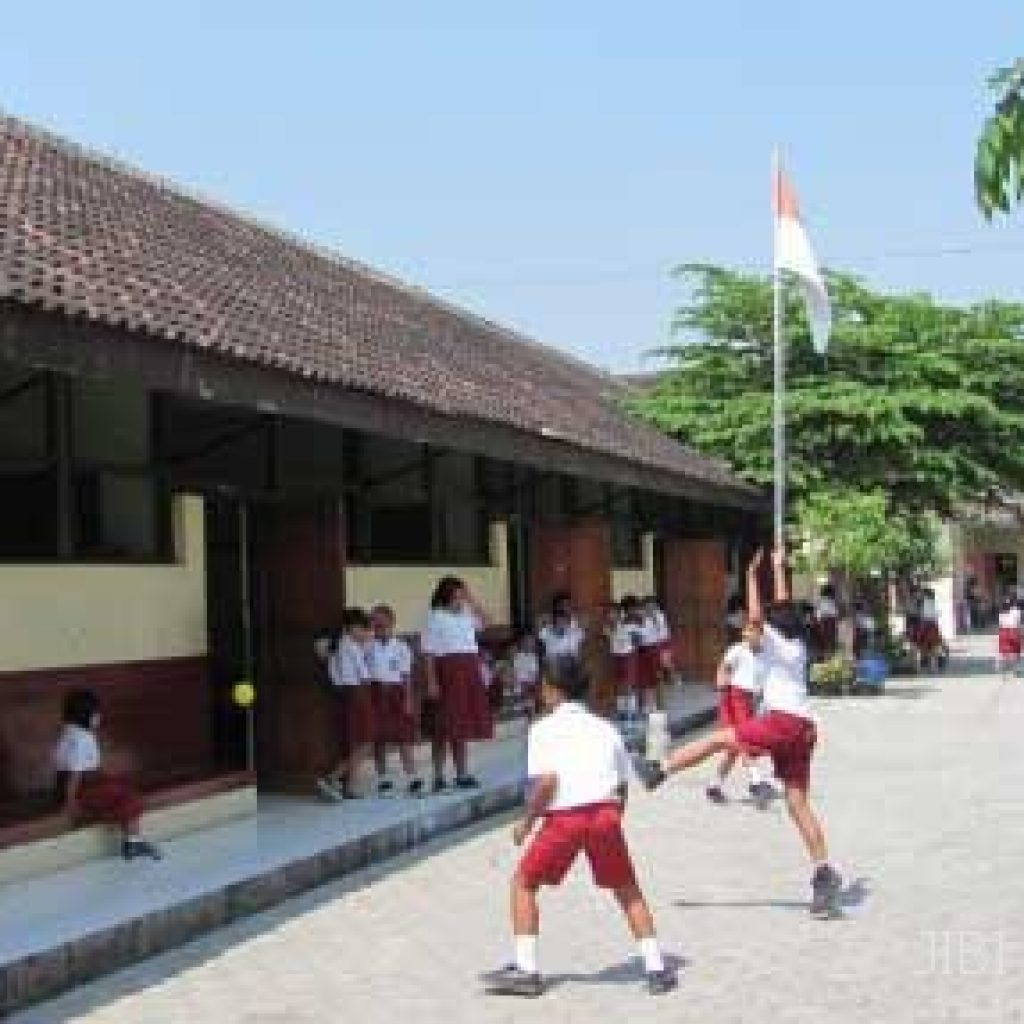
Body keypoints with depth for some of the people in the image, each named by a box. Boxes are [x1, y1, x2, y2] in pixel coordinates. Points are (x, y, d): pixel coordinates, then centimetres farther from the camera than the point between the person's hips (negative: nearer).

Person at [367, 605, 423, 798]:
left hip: (397, 691, -1)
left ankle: (412, 779, -1)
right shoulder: (369, 649, 4)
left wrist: (408, 700, -3)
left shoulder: (401, 648, 2)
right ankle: (383, 780, 14)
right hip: (377, 693, 1)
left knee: (404, 738, -2)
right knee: (379, 739, 5)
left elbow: (406, 675, 2)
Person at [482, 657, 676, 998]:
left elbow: (547, 781, -10)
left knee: (524, 883, 14)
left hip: (564, 816, -4)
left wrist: (526, 821, 1)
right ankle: (656, 969, 11)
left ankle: (525, 970, 10)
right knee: (627, 890, 17)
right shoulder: (605, 728, 19)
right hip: (606, 813, 4)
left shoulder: (545, 728, 4)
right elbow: (622, 786, 17)